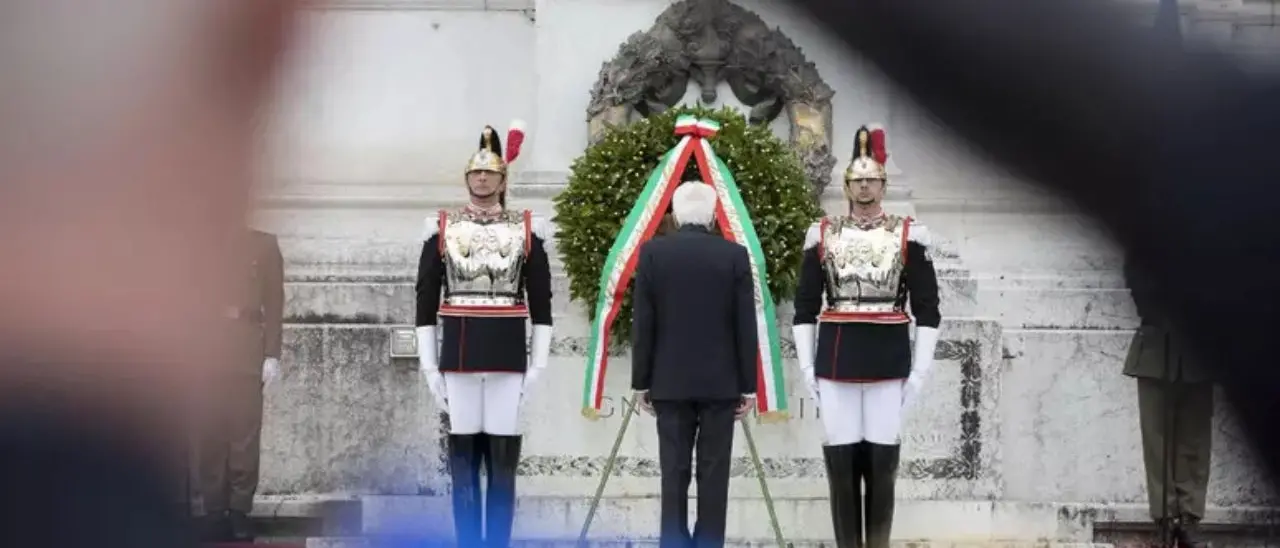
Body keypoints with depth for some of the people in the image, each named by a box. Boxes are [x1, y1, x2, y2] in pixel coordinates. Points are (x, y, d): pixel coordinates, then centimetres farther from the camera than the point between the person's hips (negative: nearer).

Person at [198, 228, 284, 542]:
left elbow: (274, 302, 7)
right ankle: (214, 510, 1)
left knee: (245, 431, -4)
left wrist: (272, 354, -2)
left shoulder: (264, 244, 11)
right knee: (211, 432, -2)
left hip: (248, 348, 0)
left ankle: (240, 510, 0)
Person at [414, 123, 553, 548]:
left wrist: (537, 366, 0)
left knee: (503, 463, 1)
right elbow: (426, 302, 6)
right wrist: (429, 368, 0)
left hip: (509, 361, 0)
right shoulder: (441, 229, 6)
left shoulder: (527, 230, 6)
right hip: (458, 361, 0)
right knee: (462, 462, 3)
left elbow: (541, 303, 6)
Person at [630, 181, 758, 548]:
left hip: (670, 382, 0)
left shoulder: (652, 253, -3)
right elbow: (746, 327, -3)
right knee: (713, 473, 2)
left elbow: (642, 324, -2)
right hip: (721, 382, 0)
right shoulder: (735, 255, -4)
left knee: (674, 472, 2)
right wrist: (748, 385, 3)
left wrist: (641, 381, 5)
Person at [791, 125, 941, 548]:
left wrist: (920, 371, -3)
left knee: (882, 461, 0)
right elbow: (804, 308, 9)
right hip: (836, 359, 1)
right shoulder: (822, 234, 7)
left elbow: (927, 310, 3)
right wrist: (807, 367, 2)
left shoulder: (908, 235, 3)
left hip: (889, 359, -1)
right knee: (840, 459, 1)